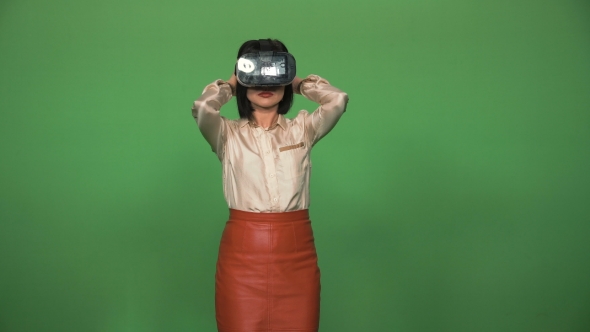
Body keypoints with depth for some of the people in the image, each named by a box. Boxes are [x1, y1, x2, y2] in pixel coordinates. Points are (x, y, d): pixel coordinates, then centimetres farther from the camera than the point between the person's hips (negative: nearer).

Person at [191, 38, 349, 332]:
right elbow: (202, 108, -16)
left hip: (296, 254, 1)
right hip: (242, 253, -1)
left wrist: (299, 83, 8)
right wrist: (229, 85, 4)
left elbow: (338, 100, -9)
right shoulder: (228, 134, 4)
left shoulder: (302, 129, 8)